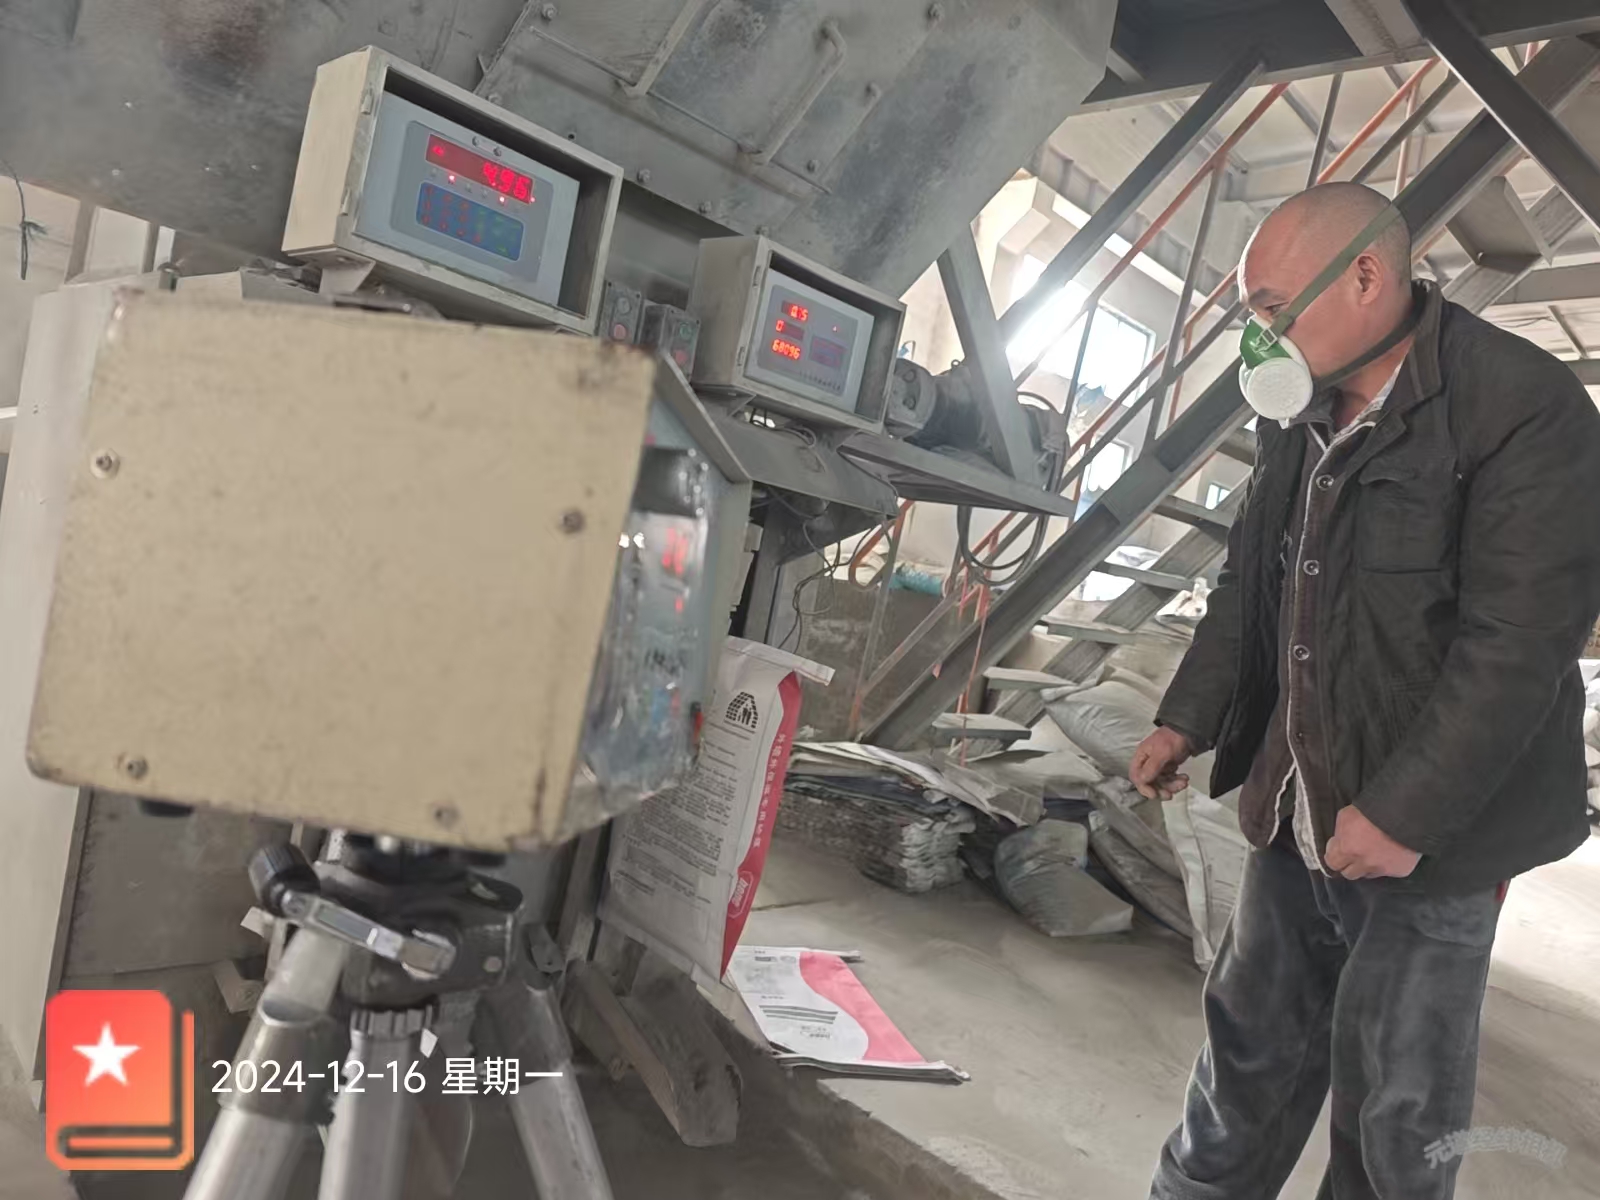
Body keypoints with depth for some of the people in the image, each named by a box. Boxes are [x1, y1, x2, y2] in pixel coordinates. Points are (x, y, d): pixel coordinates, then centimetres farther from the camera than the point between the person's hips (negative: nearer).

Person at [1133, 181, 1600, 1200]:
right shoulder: (1296, 418, 8)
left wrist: (1407, 816, -21)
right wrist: (1188, 720, 13)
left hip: (1427, 837, -6)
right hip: (1294, 812, 7)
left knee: (1396, 1107, 7)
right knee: (1252, 1049, 19)